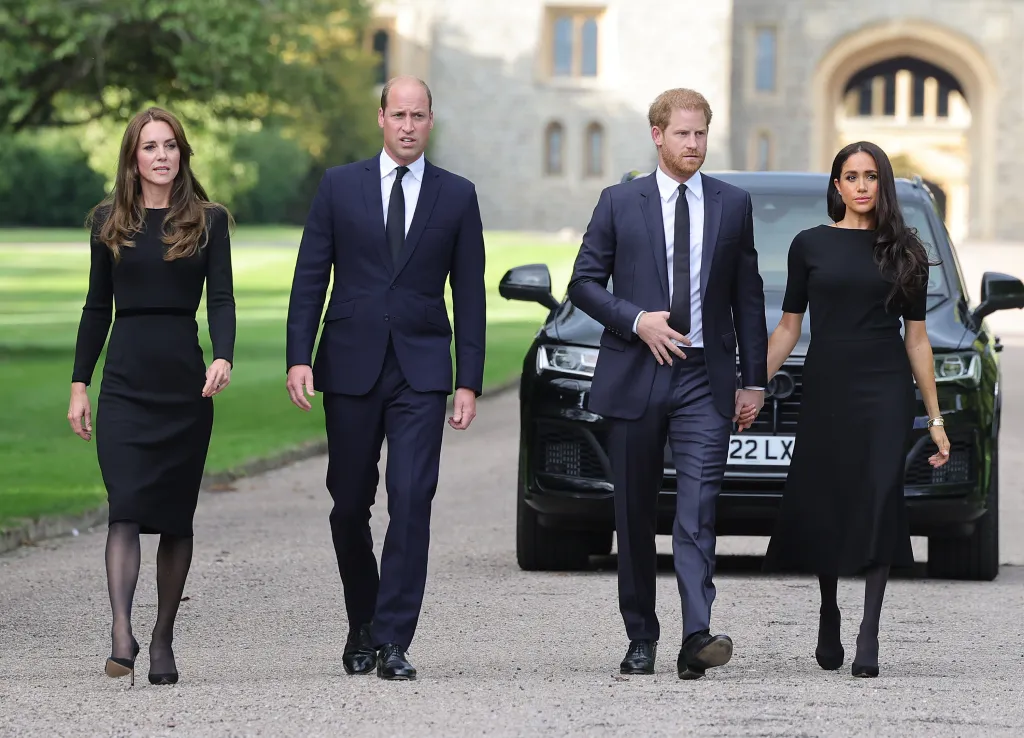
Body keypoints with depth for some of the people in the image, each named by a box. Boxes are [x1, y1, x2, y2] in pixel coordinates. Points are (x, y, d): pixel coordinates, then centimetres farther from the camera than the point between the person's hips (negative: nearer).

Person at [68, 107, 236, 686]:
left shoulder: (208, 221, 5)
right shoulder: (109, 222, 9)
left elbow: (222, 299, -1)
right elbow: (98, 307, 12)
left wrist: (224, 358, -19)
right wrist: (80, 383, 7)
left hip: (186, 378, 0)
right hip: (127, 379, 0)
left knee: (176, 515, 4)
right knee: (127, 507, -14)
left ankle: (163, 639, 13)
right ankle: (121, 634, -25)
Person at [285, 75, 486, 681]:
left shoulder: (457, 196, 6)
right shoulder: (340, 187, 5)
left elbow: (469, 294, 5)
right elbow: (310, 277, 4)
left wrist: (469, 381, 0)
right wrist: (299, 357, -7)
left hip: (421, 370, -1)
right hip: (351, 367, 1)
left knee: (412, 500, -12)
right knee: (350, 505, 7)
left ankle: (393, 642, -10)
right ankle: (363, 625, 26)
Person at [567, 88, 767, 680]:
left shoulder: (733, 204, 8)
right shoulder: (620, 203, 5)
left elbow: (748, 296, 10)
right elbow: (585, 282, 4)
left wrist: (754, 381, 7)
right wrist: (636, 320, -12)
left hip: (705, 379, 0)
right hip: (635, 376, 0)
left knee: (699, 508, -13)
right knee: (636, 514, 6)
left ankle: (697, 636, -23)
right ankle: (642, 639, 15)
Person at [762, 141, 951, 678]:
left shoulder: (904, 251, 6)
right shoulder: (810, 245, 5)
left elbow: (916, 336, 8)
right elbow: (788, 326, 9)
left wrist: (935, 417, 7)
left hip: (885, 392, -1)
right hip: (826, 391, 1)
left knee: (878, 503, -12)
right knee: (822, 508, 3)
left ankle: (869, 635, -13)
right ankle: (828, 622, 23)